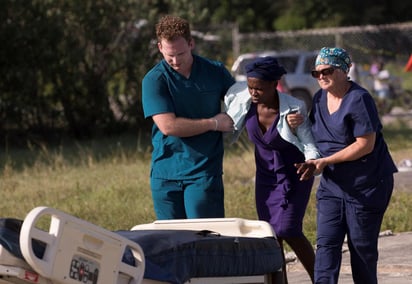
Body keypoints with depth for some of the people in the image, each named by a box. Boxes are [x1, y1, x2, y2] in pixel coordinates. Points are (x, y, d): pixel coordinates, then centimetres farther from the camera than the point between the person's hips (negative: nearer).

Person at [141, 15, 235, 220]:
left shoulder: (215, 72, 5)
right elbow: (167, 126, -14)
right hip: (166, 174, 0)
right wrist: (214, 123, -9)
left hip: (204, 172, 0)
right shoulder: (154, 80, -5)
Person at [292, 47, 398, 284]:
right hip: (332, 184, 7)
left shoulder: (359, 99, -17)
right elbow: (315, 137, 21)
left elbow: (365, 145, -21)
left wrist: (325, 161, -21)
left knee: (362, 245, 4)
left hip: (366, 184, -7)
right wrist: (297, 126, -2)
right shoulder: (320, 98, 7)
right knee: (327, 243, -4)